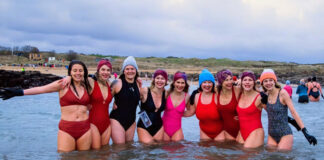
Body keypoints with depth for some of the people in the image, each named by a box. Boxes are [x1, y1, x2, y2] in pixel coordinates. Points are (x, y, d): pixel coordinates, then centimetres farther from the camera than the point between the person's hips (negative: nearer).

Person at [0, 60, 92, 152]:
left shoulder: (86, 87, 11)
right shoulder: (62, 84, -1)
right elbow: (41, 89, -8)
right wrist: (20, 92, -18)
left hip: (84, 129, 3)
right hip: (66, 129, -3)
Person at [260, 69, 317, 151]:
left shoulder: (282, 93, -12)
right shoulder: (266, 95, 4)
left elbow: (293, 112, -15)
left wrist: (305, 132, -20)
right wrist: (264, 101, -1)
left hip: (285, 134, -6)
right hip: (271, 135, 6)